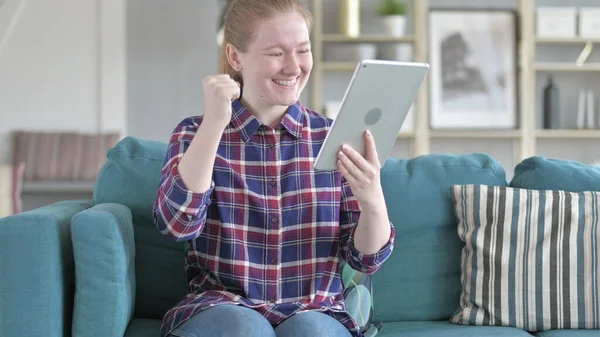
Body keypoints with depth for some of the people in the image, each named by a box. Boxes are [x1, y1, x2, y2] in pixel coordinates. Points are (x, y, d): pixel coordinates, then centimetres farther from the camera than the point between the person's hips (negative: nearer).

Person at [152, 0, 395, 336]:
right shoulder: (196, 133, 3)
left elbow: (366, 258, 2)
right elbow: (178, 223, -15)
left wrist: (372, 201, -20)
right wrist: (214, 122, -23)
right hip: (222, 307, 0)